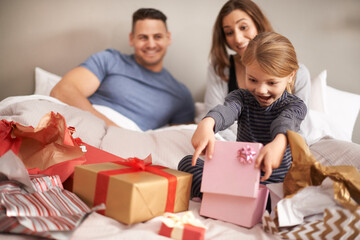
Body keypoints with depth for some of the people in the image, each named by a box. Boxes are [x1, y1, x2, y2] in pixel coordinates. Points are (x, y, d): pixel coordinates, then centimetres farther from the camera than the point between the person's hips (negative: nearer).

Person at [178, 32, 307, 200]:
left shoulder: (294, 106, -5)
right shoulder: (242, 97, 1)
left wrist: (278, 143, -59)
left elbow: (285, 122, -31)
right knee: (187, 163, -12)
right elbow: (227, 110, -24)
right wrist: (207, 124, -51)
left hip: (274, 181, -3)